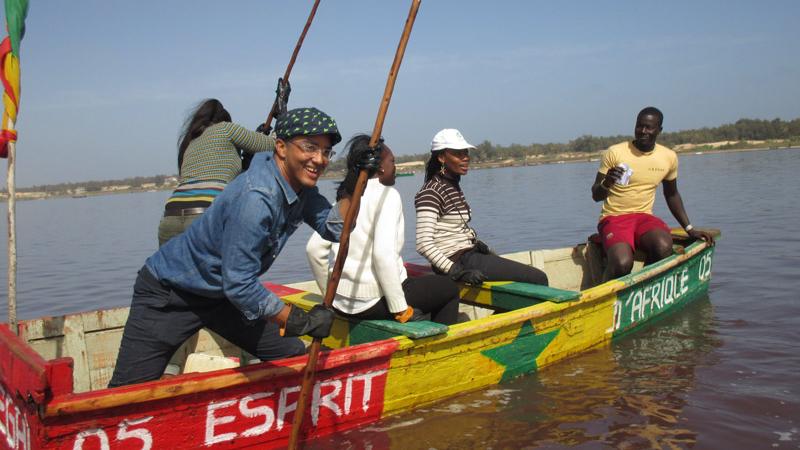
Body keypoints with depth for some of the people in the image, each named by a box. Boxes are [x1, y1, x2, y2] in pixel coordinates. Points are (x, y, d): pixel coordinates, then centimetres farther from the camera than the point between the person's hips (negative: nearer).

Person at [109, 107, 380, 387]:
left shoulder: (301, 185, -6)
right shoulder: (255, 198, -33)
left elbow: (333, 230, -1)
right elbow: (239, 285, -32)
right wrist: (301, 322, -26)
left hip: (223, 292, 8)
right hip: (169, 294, -8)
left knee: (293, 356, 7)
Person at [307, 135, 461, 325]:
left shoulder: (345, 197, 10)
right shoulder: (387, 195, -12)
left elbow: (313, 249, 7)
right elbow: (383, 254, -24)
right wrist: (400, 309, -17)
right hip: (374, 302, -8)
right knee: (449, 288, 13)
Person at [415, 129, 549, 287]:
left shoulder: (453, 186, 14)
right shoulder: (431, 192, -16)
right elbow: (423, 244, -25)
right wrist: (459, 272, -28)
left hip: (470, 253, 10)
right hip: (459, 260, -10)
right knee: (538, 279, -11)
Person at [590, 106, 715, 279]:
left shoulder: (669, 157, 7)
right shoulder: (614, 152, -6)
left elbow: (672, 194, 22)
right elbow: (595, 195, -3)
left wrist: (690, 229, 17)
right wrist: (606, 184, -26)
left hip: (644, 217, 4)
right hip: (614, 217, -3)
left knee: (664, 247, -31)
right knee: (622, 264, -33)